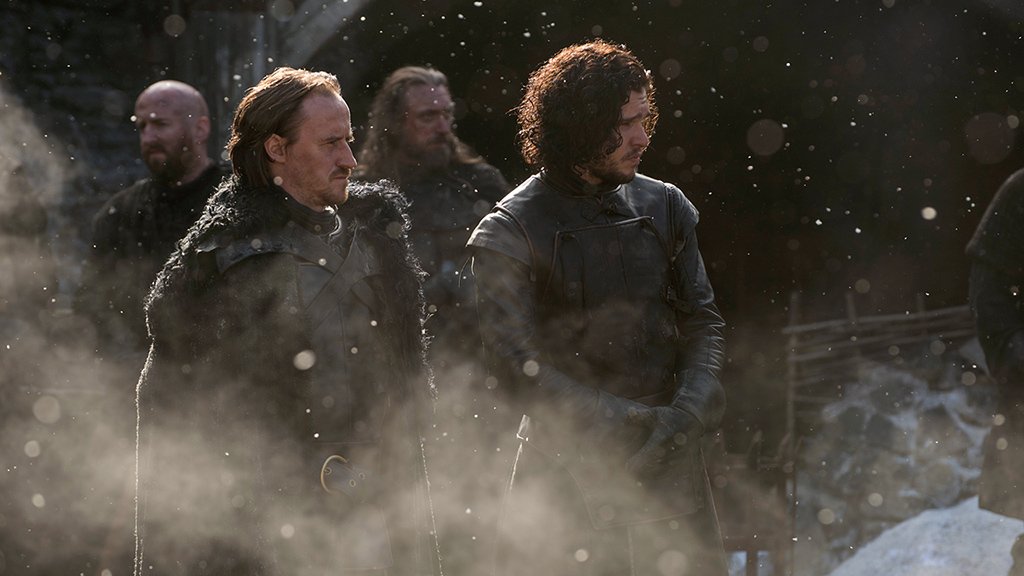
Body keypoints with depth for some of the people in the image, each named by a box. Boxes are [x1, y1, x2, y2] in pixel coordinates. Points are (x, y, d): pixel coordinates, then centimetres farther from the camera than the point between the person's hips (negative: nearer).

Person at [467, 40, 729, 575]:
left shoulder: (665, 207, 8)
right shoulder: (508, 234, -5)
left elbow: (703, 324, 8)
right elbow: (517, 366, -11)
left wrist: (687, 414, -10)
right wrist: (625, 423, -16)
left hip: (668, 466, 3)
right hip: (563, 471, -3)